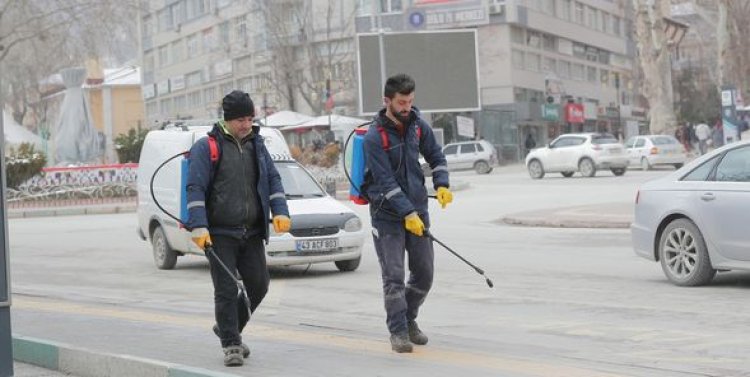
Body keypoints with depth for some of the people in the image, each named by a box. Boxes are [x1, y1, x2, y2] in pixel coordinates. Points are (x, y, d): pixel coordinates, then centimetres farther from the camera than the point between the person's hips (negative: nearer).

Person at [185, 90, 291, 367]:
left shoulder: (256, 145, 13)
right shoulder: (207, 147, -5)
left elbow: (273, 179, 15)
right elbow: (195, 188, -10)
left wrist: (280, 211, 0)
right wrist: (198, 227, -18)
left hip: (252, 232, 6)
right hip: (219, 234, -5)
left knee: (258, 284, 6)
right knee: (226, 290, -5)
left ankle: (226, 328, 27)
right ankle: (231, 345, 4)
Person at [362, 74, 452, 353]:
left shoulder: (418, 126, 3)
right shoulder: (374, 137, -15)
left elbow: (436, 156, 17)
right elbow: (385, 182, -18)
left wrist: (442, 184, -1)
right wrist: (407, 213, -22)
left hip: (417, 209, 5)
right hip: (387, 214, -5)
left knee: (424, 272, 8)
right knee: (394, 275, -7)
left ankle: (408, 318, 29)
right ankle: (398, 331, 2)